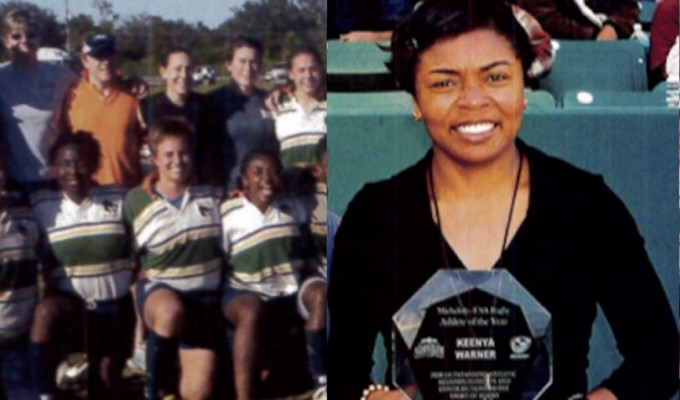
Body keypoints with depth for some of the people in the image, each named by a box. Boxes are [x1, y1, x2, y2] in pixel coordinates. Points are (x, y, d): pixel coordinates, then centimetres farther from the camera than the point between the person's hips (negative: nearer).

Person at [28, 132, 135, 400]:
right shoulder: (42, 207, -1)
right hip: (69, 303, -1)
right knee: (46, 310, -35)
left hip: (114, 306, 2)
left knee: (107, 378, 6)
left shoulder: (119, 201, -2)